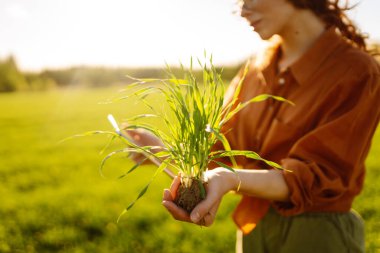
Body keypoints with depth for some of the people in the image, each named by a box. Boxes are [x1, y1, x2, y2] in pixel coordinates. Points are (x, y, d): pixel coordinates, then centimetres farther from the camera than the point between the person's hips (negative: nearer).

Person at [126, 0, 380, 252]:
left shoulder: (358, 72, -17)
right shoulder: (258, 67, 2)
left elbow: (316, 176, -22)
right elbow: (224, 142, 5)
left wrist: (231, 179, -37)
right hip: (252, 229, 6)